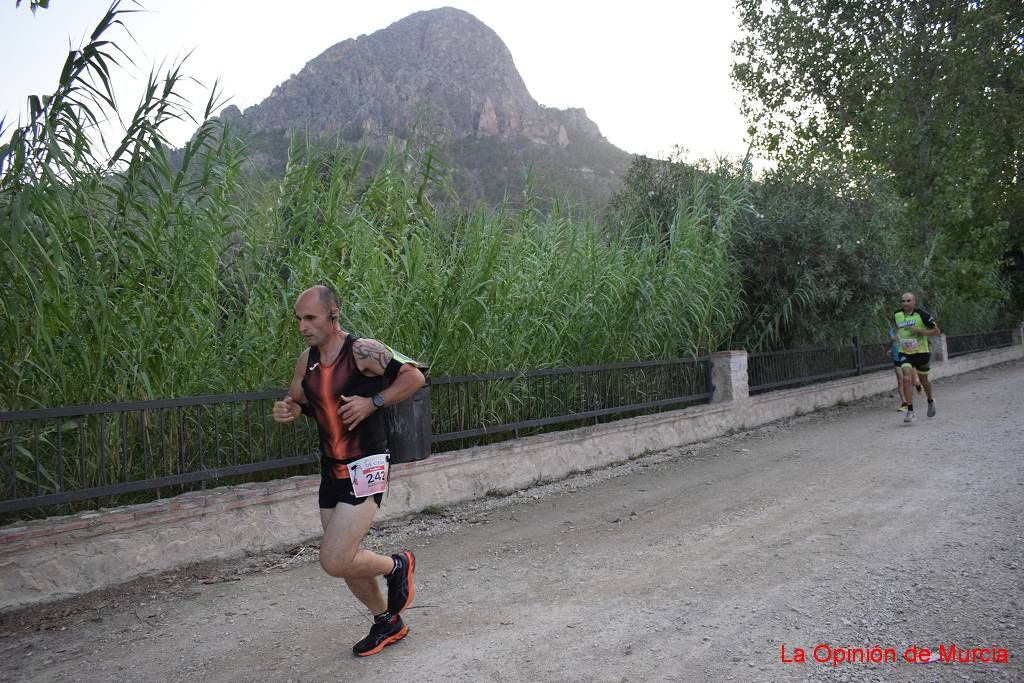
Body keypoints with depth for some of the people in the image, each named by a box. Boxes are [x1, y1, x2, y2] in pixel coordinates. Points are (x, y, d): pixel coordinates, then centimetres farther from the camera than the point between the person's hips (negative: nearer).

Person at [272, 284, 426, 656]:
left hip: (365, 469, -8)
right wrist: (286, 410, -4)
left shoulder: (363, 351, -15)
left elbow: (414, 376, -12)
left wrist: (372, 402, -21)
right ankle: (387, 622, 38)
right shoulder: (307, 360, 5)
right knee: (345, 562, 15)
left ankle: (397, 566, 15)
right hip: (331, 470, 8)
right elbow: (297, 401, 19)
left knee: (335, 562, -14)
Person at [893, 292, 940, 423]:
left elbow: (936, 331, -12)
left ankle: (930, 401, 47)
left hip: (921, 352, -1)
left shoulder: (922, 314, -15)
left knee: (924, 380, 16)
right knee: (907, 379, -18)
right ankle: (910, 411, -17)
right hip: (905, 353, 2)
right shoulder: (896, 315, -2)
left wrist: (919, 331, -24)